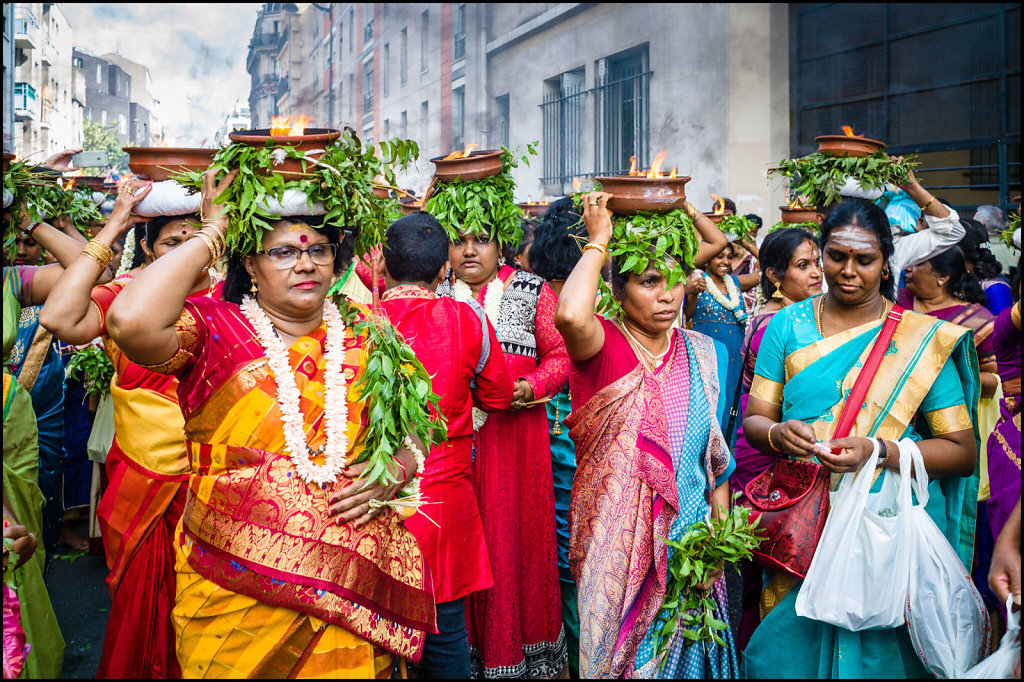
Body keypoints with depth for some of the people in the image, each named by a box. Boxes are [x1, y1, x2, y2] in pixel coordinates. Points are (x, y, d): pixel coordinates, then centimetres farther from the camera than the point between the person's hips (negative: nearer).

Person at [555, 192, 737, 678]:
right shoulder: (604, 345, -13)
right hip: (619, 538, -4)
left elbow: (713, 446, 12)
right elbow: (570, 315, -38)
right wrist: (599, 240, -25)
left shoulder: (698, 352, 4)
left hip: (690, 530, 5)